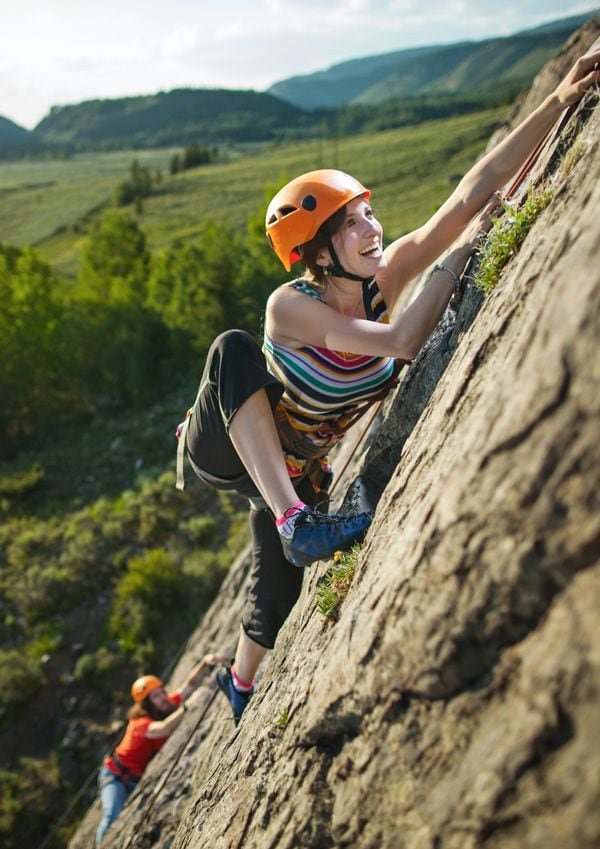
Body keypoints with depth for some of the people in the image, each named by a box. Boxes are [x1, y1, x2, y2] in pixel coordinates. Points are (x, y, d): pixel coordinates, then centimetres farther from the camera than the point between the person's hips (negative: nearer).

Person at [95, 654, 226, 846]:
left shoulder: (166, 706, -14)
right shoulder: (140, 723, -31)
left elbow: (190, 684, -18)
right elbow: (163, 730, -52)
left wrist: (205, 662, -34)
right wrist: (188, 706, -52)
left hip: (140, 780, 6)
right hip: (116, 776, -6)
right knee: (113, 817, -26)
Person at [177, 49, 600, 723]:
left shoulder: (383, 278, -19)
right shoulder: (289, 307, -32)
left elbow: (473, 192, -27)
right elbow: (401, 341, -43)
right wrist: (462, 251, -35)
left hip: (296, 467, 5)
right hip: (224, 448, -4)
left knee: (278, 596, 8)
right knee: (233, 350, -35)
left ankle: (241, 686, 44)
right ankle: (292, 521, -40)